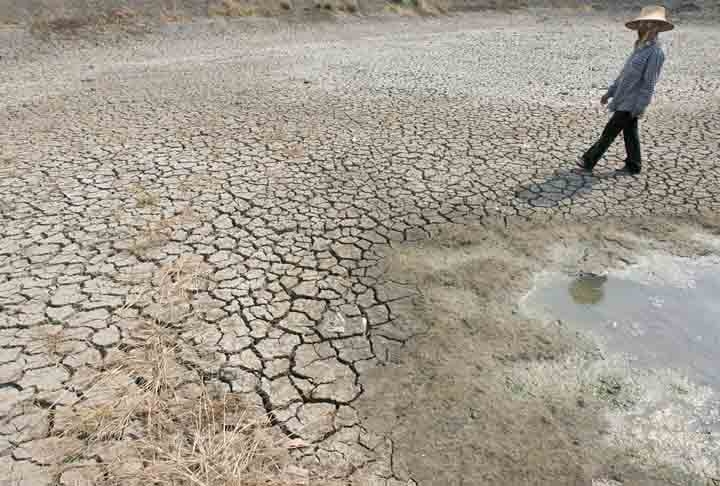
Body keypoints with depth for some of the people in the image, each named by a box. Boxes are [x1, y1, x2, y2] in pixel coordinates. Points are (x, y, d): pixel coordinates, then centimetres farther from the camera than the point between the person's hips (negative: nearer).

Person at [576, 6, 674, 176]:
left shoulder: (655, 52, -16)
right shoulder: (640, 48, 12)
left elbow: (649, 84, -19)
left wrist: (639, 108, -20)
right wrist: (610, 92, 20)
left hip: (631, 103, -9)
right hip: (625, 100, 9)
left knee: (609, 132, -5)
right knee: (629, 133, 13)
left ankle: (588, 162, 0)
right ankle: (633, 166, 22)